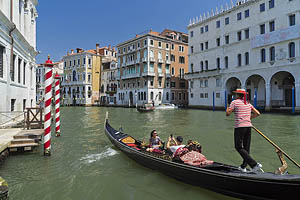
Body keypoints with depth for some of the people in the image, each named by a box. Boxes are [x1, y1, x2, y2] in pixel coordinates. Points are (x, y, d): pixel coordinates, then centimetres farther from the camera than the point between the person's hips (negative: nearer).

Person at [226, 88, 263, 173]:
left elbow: (227, 114, -7)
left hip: (239, 126, -7)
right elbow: (257, 113, 12)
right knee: (246, 147, 13)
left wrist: (227, 108, 12)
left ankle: (254, 165, -12)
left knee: (239, 147, -2)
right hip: (248, 126, 7)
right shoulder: (248, 103, 14)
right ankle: (243, 167, 23)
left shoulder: (234, 102, -4)